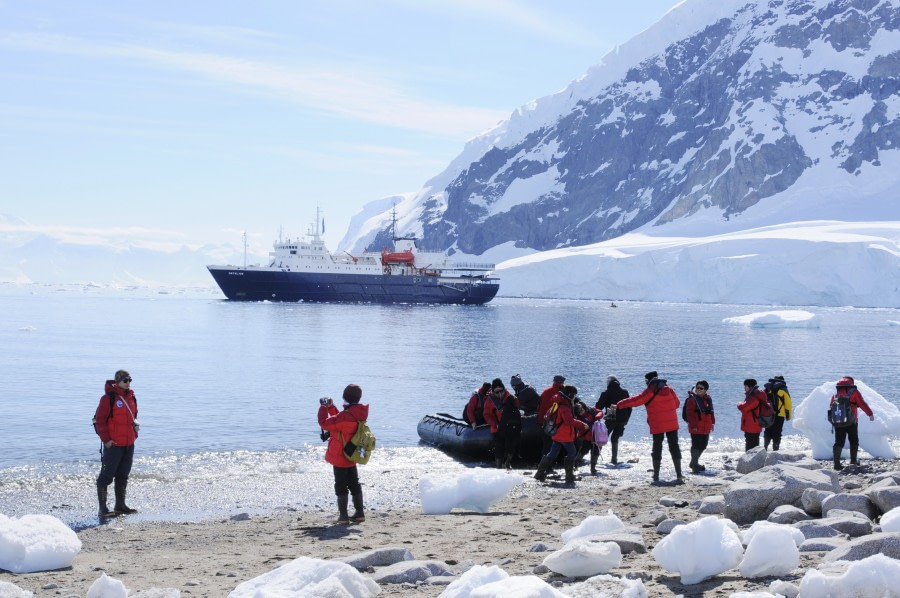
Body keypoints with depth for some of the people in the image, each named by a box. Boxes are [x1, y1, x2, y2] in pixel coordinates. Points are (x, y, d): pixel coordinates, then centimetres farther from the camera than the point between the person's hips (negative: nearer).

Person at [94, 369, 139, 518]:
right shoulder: (109, 398, -12)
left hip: (129, 443, 8)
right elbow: (99, 419, -12)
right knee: (106, 476, -4)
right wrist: (106, 439, -15)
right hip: (113, 444, -8)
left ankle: (120, 506, 24)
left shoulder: (131, 397, 11)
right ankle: (102, 508, -3)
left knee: (123, 475, 15)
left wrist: (134, 434, 15)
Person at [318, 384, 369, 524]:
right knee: (354, 484, 17)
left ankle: (343, 515, 4)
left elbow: (324, 423, -23)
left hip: (340, 458, -8)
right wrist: (331, 407, 11)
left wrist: (324, 407, -9)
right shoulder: (358, 414, 1)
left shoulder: (345, 416, -28)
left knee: (341, 486, 1)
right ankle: (359, 513, 21)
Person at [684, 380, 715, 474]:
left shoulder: (708, 398, 11)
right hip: (696, 428, -7)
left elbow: (711, 412, 21)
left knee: (703, 445, 15)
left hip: (706, 428, 7)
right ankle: (694, 466, 3)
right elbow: (689, 413, -13)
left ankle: (694, 463, 31)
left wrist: (712, 422, 15)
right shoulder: (692, 398, -10)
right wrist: (693, 425, -17)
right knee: (696, 446, -5)